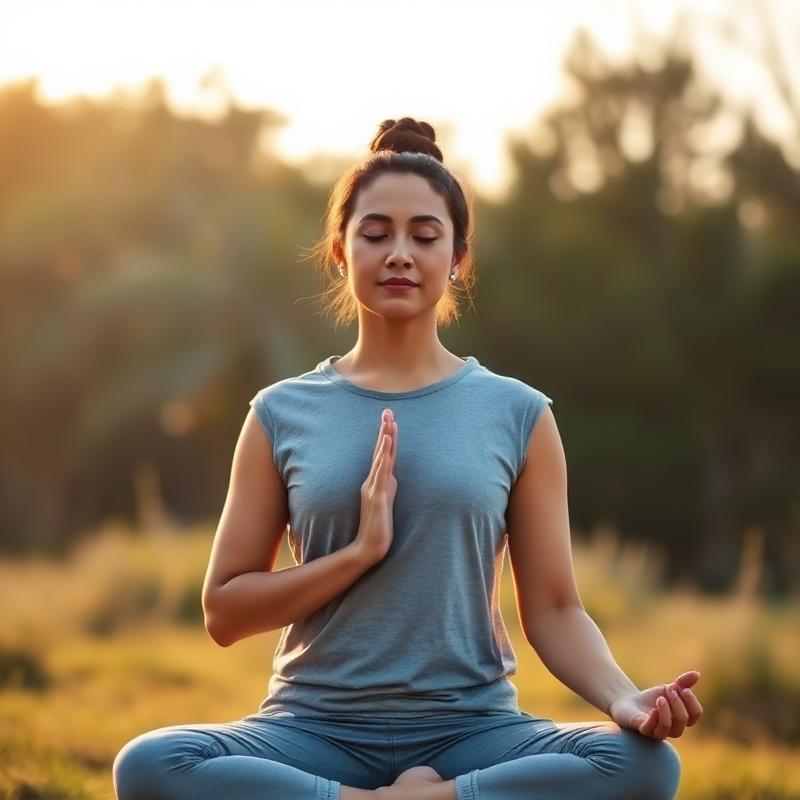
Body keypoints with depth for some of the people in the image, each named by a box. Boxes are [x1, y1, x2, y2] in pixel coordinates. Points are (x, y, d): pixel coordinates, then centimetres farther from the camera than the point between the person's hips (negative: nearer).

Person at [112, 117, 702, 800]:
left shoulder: (517, 415, 5)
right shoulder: (284, 414, 6)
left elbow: (554, 609, 3)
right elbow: (224, 611, 5)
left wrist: (623, 698, -18)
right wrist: (359, 550, -11)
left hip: (469, 729, 0)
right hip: (318, 729, 0)